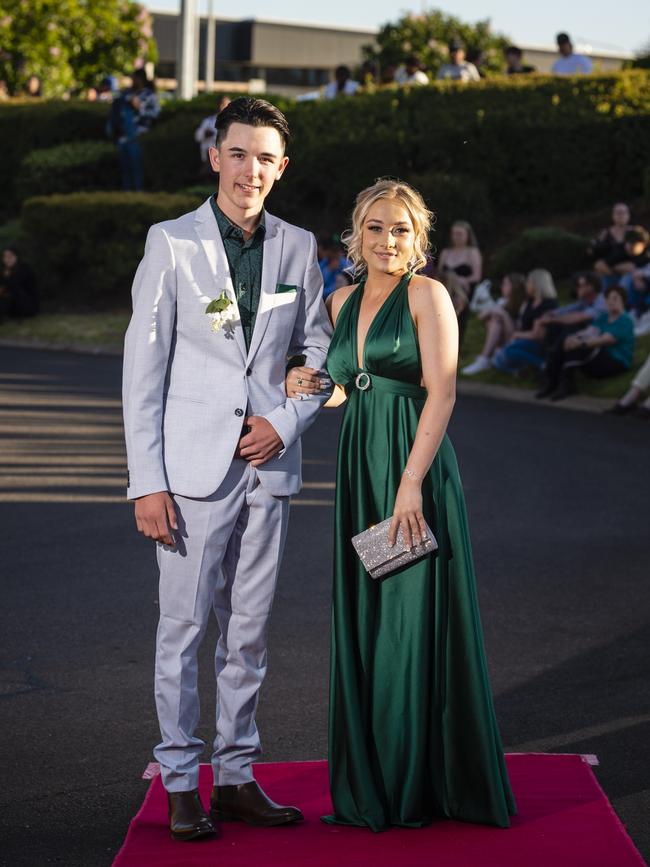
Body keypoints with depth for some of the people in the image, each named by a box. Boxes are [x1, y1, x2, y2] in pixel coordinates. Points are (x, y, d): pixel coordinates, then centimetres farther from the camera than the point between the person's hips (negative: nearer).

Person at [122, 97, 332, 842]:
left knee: (249, 631, 10)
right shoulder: (172, 243, -4)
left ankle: (236, 775, 20)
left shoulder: (298, 247, 7)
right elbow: (142, 368, -5)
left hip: (268, 465, 4)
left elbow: (316, 350, 15)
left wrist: (287, 421, -4)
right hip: (194, 466, -4)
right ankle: (181, 784, 11)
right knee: (183, 626, 0)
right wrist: (147, 481, -10)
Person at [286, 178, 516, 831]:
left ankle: (424, 782, 8)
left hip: (415, 466, -6)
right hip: (357, 469, 6)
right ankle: (372, 782, 17)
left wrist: (411, 483, -20)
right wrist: (311, 388, 3)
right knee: (361, 622, 7)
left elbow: (441, 391, -12)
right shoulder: (343, 302, 14)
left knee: (415, 618, -3)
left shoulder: (426, 295, -5)